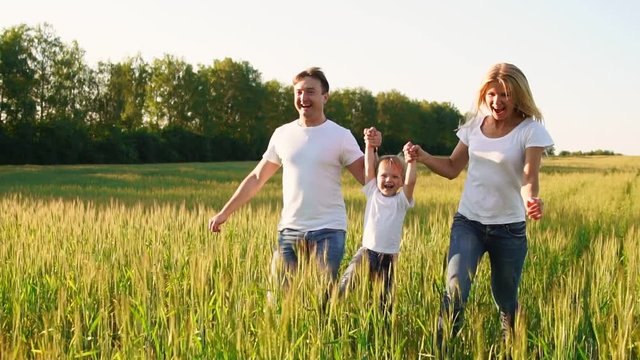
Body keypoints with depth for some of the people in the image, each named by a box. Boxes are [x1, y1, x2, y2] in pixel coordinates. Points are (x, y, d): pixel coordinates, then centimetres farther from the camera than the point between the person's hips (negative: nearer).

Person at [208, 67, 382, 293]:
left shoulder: (341, 136, -1)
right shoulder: (282, 134, 8)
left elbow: (367, 179, -6)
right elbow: (257, 178, 14)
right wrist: (225, 213, 11)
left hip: (328, 232, -3)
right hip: (289, 231, 3)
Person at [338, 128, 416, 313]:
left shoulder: (401, 200, 0)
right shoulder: (373, 193, 4)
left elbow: (410, 182, -17)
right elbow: (369, 168, -4)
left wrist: (411, 161, -26)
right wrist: (369, 145, -11)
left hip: (389, 257, 0)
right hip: (366, 252, 0)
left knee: (384, 301, 7)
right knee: (345, 288, -14)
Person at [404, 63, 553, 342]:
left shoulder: (530, 130, -10)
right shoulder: (476, 125, 3)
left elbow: (529, 176, -23)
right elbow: (452, 168, 12)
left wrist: (532, 199, -46)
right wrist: (422, 157, -6)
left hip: (509, 228, -2)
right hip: (467, 222, 2)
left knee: (506, 303, 11)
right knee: (455, 291, -17)